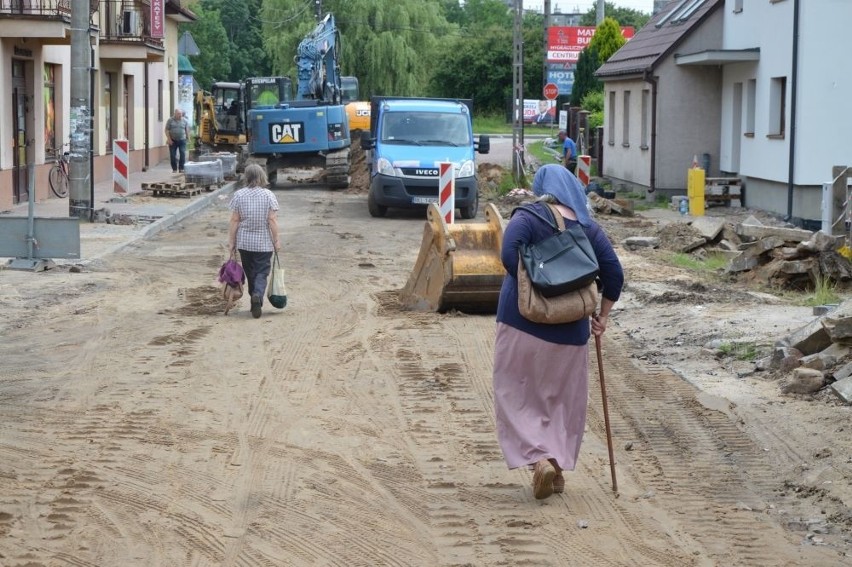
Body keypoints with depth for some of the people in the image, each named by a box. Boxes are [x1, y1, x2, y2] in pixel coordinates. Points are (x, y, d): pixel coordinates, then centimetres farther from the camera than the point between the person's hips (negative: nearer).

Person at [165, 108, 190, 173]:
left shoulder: (184, 121, 7)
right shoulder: (170, 120, 2)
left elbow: (187, 130, 11)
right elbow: (167, 130, 1)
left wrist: (188, 138, 5)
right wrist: (169, 139, -7)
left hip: (182, 140, 0)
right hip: (173, 141, 0)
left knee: (183, 154, -9)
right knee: (173, 155, 1)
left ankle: (181, 168, -2)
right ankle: (174, 169, 10)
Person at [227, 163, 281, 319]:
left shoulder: (238, 195, -4)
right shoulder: (269, 195, -7)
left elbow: (234, 221, -3)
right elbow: (272, 220, -10)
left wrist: (231, 242, 3)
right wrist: (276, 240, -2)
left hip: (244, 242, 2)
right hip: (264, 243, -2)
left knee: (250, 272, 15)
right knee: (262, 272, 2)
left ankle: (255, 302, 22)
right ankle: (258, 295, -24)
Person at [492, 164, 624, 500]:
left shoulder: (527, 219, -6)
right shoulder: (587, 228, 4)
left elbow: (509, 255, -22)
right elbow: (614, 273, 0)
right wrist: (603, 315, 10)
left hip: (523, 323, -3)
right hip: (570, 330, 3)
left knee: (518, 396, 6)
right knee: (565, 400, 17)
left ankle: (539, 458, -12)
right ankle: (558, 467, 18)